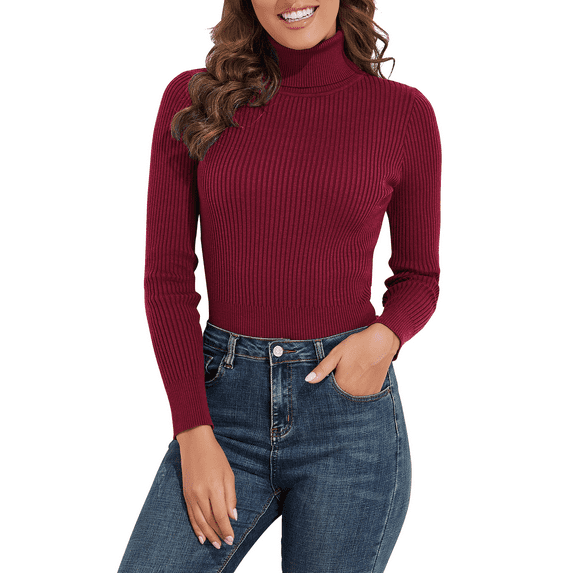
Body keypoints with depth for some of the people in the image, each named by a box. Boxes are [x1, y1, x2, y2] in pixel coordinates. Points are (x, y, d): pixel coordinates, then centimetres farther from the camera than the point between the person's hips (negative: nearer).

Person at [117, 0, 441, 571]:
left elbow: (418, 277, 10)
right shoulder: (193, 99, 2)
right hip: (226, 401, 1)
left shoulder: (404, 111, 0)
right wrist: (194, 434, -7)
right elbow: (167, 277, 1)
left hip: (348, 405, 0)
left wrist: (384, 338, -12)